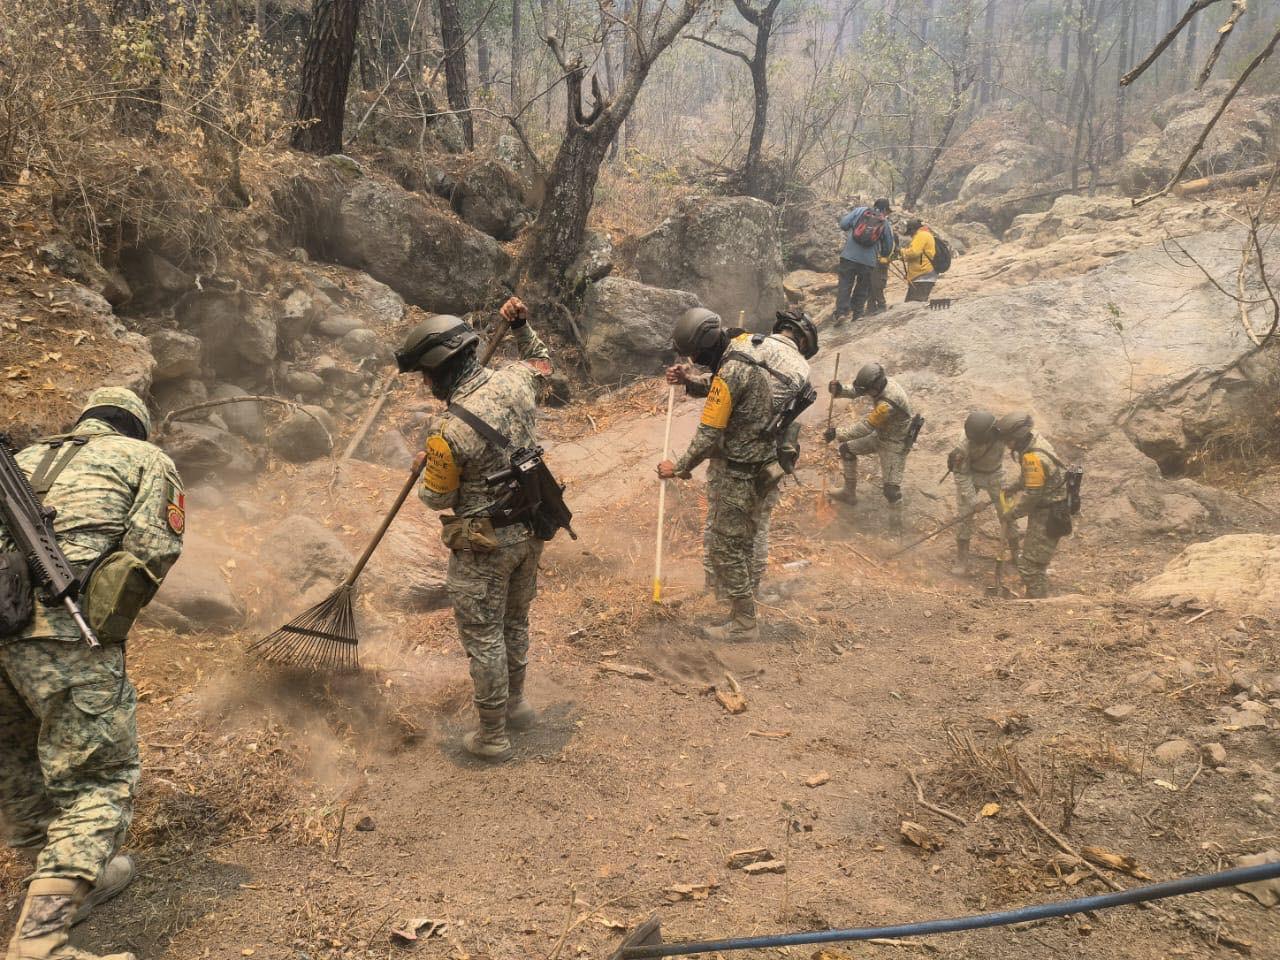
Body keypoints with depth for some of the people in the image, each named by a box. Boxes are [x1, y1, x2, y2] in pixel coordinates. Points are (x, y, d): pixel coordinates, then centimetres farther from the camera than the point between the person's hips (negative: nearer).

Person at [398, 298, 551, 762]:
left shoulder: (449, 430, -27)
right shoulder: (513, 381, -7)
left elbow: (437, 498, -11)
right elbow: (542, 362, 19)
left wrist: (424, 467, 8)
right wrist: (522, 326, 14)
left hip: (484, 544, -7)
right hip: (529, 531, 8)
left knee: (484, 637, 8)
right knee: (515, 623, 24)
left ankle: (492, 736, 21)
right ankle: (516, 704, 42)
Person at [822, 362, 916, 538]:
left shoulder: (888, 404, -40)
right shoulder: (880, 382, -15)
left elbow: (865, 427, -33)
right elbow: (856, 391, -4)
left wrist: (837, 434, -28)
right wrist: (840, 390, -26)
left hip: (895, 444, -9)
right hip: (880, 434, 9)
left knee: (891, 486, -11)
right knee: (847, 449, 17)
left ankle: (896, 524, 8)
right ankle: (849, 492, 34)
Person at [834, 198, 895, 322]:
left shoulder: (859, 211, 5)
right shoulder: (886, 224, 7)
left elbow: (843, 224, -1)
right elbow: (888, 248, 13)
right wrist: (882, 254, 35)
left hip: (849, 256, -1)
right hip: (869, 261, 1)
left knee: (844, 284, 2)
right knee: (862, 288, 14)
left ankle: (841, 311, -12)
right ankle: (857, 314, 12)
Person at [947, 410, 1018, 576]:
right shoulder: (964, 448, -35)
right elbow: (961, 475, -22)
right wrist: (973, 500, -22)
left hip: (995, 475, 3)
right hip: (971, 476, -3)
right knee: (964, 515, -4)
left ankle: (1016, 553, 30)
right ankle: (962, 560, 12)